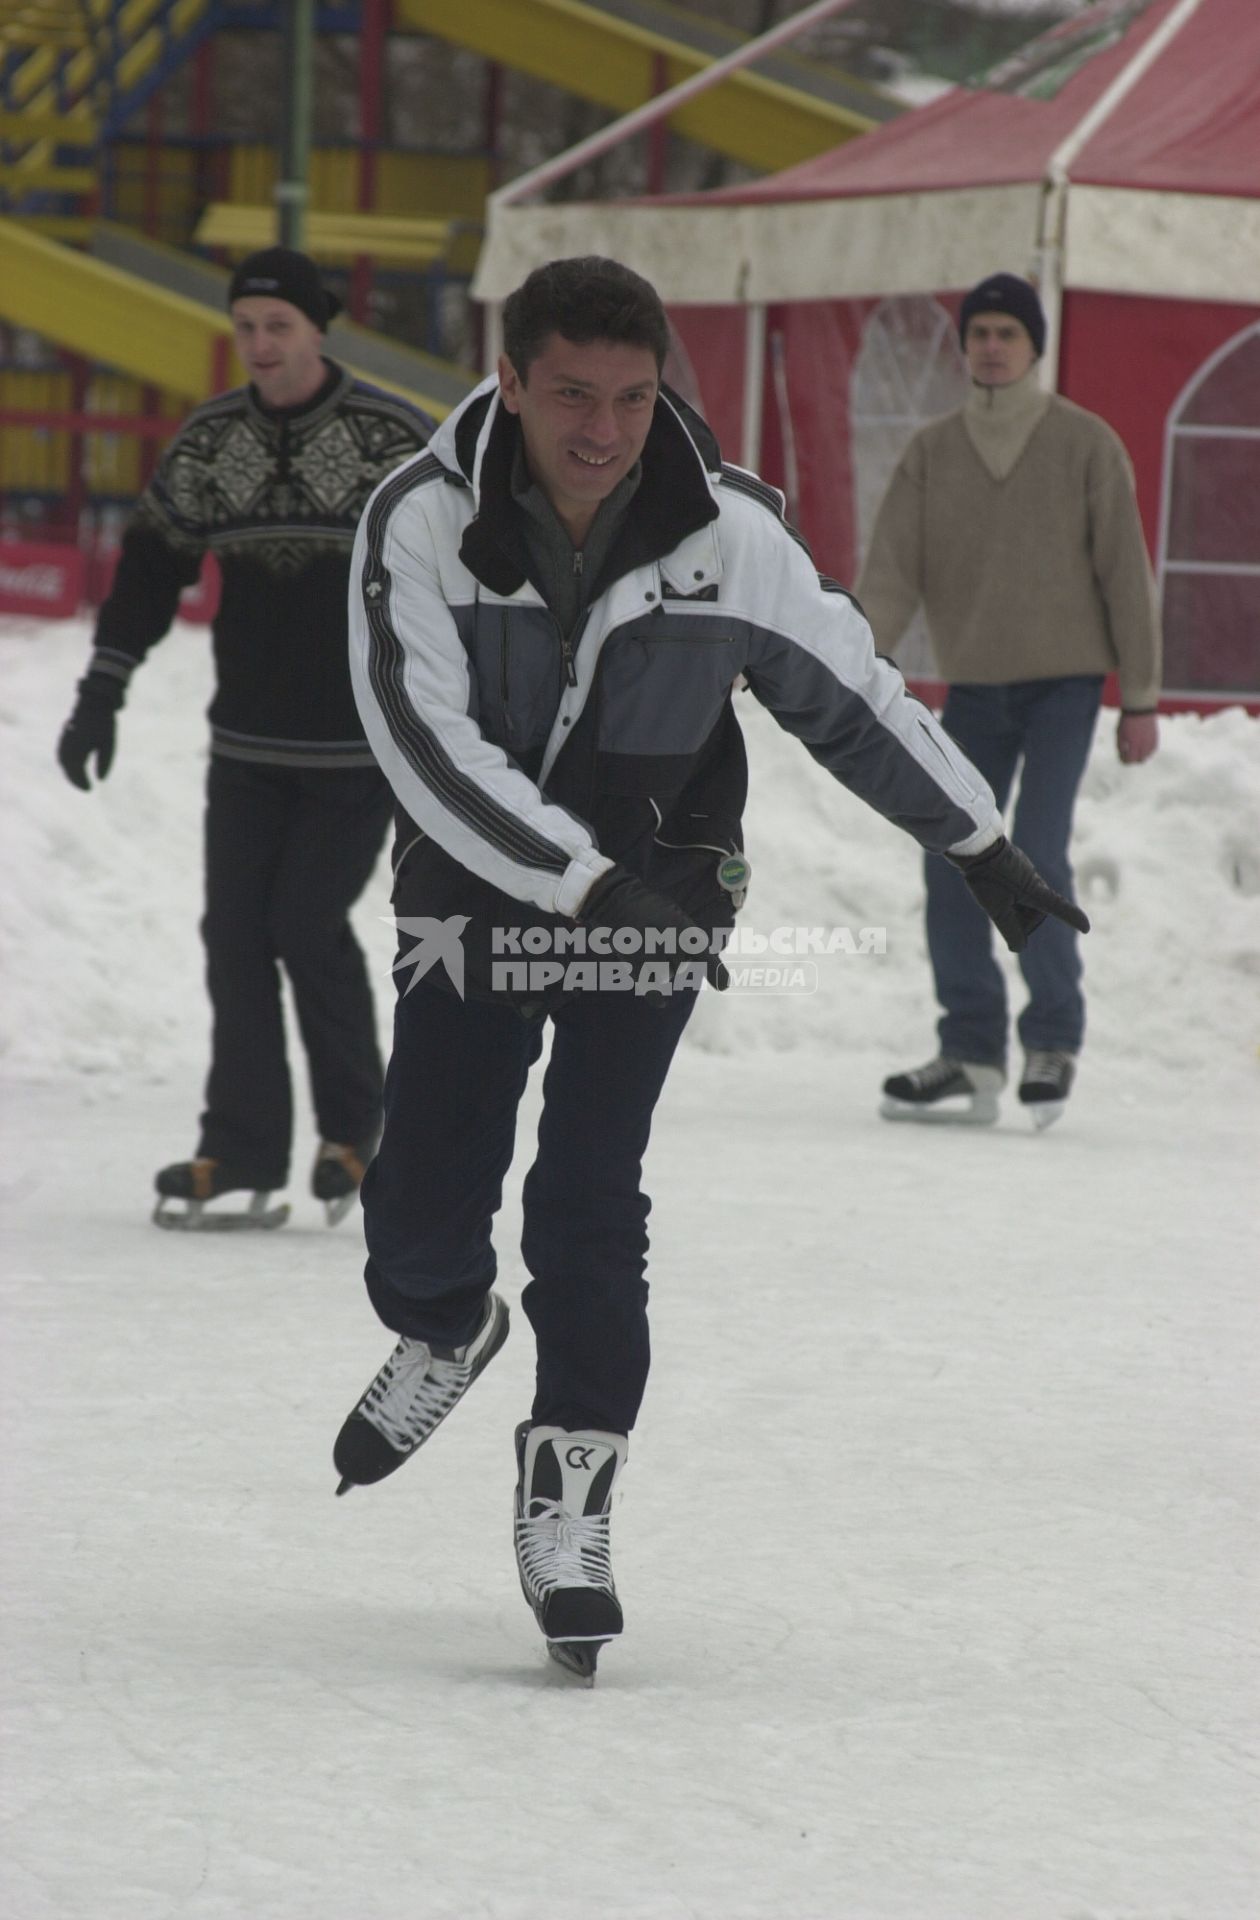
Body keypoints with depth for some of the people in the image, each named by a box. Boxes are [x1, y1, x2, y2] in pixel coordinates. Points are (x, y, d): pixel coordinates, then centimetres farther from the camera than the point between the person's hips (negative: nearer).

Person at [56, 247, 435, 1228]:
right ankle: (243, 1154, 5)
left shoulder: (396, 438, -8)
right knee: (236, 933, -1)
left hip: (364, 742, -4)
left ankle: (355, 1128, 10)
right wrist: (101, 693, 6)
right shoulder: (208, 440, 4)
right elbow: (152, 564, 12)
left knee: (307, 923, -10)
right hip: (249, 742, 4)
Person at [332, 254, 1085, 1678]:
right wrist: (590, 885, -33)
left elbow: (849, 691, 0)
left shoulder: (726, 531, -15)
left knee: (587, 1198, -13)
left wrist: (980, 845, 6)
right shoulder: (421, 522, -19)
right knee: (421, 1199, 1)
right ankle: (445, 1334, 36)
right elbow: (425, 742, -26)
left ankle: (571, 1489, -1)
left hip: (656, 887, 0)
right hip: (478, 891, 1)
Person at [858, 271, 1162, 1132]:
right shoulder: (932, 453, 5)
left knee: (1036, 852, -15)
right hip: (973, 685, 4)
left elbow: (1126, 575, -1)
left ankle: (1054, 1042, 0)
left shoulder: (1086, 445, -2)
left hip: (1063, 681, -4)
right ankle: (970, 1055, 8)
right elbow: (892, 573, -2)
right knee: (954, 865, 0)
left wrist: (1141, 698, -4)